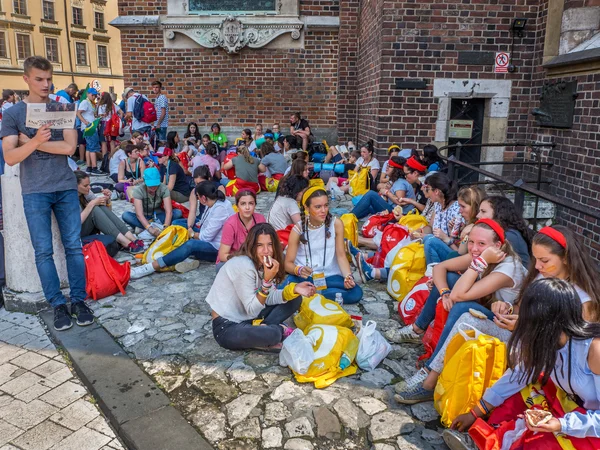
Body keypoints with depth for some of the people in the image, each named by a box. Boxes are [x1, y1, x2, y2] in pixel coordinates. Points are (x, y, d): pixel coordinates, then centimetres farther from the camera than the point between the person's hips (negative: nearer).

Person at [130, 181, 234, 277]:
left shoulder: (221, 209, -22)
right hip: (209, 242, 10)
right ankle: (186, 259, -28)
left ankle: (149, 268, -37)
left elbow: (206, 237, -20)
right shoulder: (213, 203, 6)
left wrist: (193, 234, -3)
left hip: (219, 248, -10)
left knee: (191, 244, -34)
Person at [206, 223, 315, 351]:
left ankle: (261, 328, -8)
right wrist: (267, 280, -32)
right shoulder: (243, 266, -26)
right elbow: (251, 310, -22)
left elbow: (270, 298, -2)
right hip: (227, 327, -9)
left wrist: (294, 289, -17)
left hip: (247, 317, 9)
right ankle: (280, 330, -2)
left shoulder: (263, 263, 0)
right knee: (271, 334, -36)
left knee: (294, 298, 3)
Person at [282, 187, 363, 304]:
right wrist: (298, 270, -28)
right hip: (303, 277, -2)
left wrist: (348, 276, -23)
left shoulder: (336, 223, -4)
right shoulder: (298, 229, -6)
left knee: (356, 293, -25)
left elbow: (341, 255, -4)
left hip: (330, 276, 3)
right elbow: (288, 263, -5)